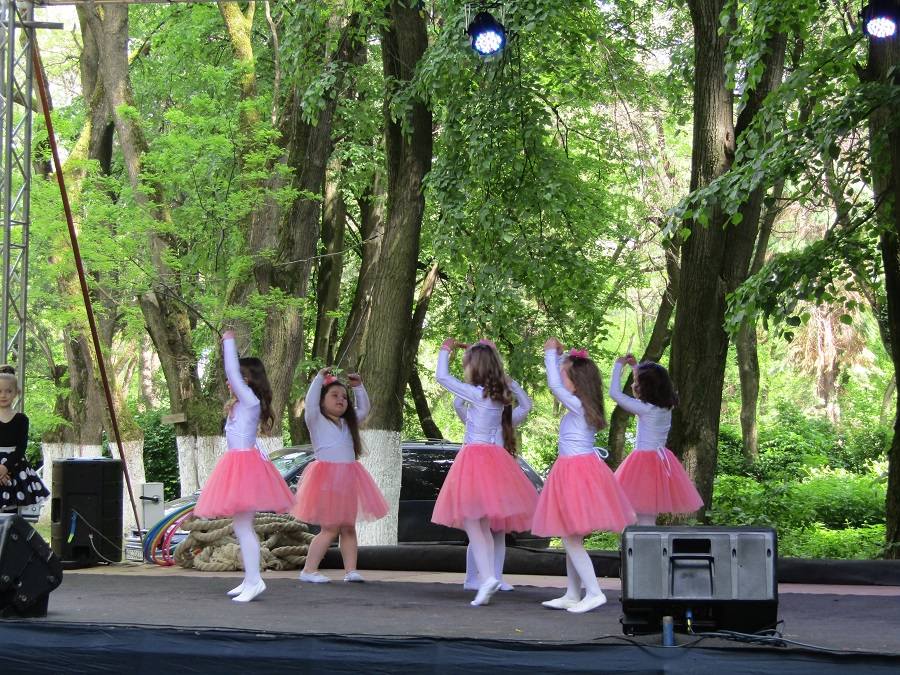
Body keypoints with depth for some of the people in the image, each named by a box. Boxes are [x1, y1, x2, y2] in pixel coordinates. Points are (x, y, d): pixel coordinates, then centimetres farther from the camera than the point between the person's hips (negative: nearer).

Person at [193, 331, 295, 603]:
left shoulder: (250, 401, -10)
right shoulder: (242, 403, 15)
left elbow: (233, 372, -15)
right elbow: (233, 372, 29)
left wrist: (229, 342, -6)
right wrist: (227, 346, 26)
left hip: (245, 463, -10)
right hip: (238, 463, 10)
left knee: (243, 526, -14)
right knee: (241, 526, 13)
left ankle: (254, 580, -17)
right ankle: (249, 580, 17)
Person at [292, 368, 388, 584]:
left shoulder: (348, 423, 19)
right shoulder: (317, 422, 0)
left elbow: (364, 409, 24)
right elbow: (310, 402, -15)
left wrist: (358, 387, 14)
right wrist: (320, 378, -16)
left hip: (348, 478, 7)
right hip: (327, 476, -7)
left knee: (348, 527, 4)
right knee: (331, 528, -9)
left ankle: (350, 570, 3)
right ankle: (309, 570, -5)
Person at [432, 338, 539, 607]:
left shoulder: (476, 394, -12)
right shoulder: (499, 396, 8)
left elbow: (442, 378, -5)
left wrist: (445, 349, 8)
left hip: (475, 457, -8)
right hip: (494, 455, 8)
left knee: (471, 522, -10)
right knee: (483, 526, 11)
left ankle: (487, 577, -22)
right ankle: (487, 581, 10)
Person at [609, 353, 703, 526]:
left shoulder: (645, 409, -19)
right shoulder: (667, 405, 2)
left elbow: (615, 393, -15)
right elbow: (655, 383, 23)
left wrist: (618, 365, -6)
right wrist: (636, 366, 18)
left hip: (645, 462, -8)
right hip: (660, 458, 8)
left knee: (644, 518, -7)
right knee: (650, 518, 15)